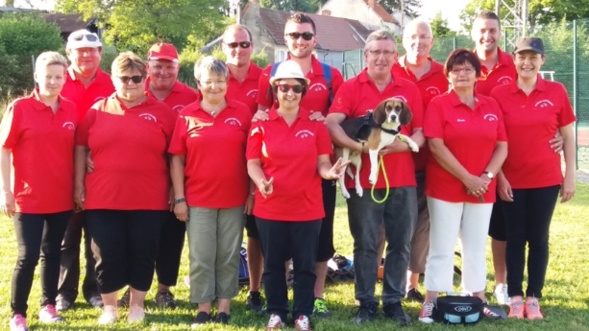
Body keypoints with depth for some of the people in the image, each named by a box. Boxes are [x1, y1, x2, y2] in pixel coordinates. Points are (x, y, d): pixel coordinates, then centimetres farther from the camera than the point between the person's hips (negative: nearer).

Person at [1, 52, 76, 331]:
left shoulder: (71, 110, 4)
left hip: (62, 197, 4)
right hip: (28, 198, -4)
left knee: (52, 253, 13)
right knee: (28, 256, -3)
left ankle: (48, 306, 25)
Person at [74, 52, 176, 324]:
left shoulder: (162, 112, 3)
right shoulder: (97, 111, 6)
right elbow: (81, 148, 8)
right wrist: (79, 185, 3)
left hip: (148, 200, -1)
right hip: (103, 199, 1)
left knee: (143, 254, 6)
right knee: (107, 255, 4)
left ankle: (137, 305, 23)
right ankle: (109, 306, 21)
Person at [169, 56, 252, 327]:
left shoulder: (242, 113, 1)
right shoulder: (187, 115, 0)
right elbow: (177, 159, 1)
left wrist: (252, 193, -1)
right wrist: (179, 199, -3)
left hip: (234, 199, 0)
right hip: (198, 199, 0)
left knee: (229, 256, 8)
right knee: (201, 257, 4)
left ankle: (224, 309, 17)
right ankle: (203, 309, 14)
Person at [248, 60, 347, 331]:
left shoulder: (316, 125, 2)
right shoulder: (261, 125, 0)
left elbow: (322, 162, 2)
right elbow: (253, 163, 0)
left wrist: (330, 172, -21)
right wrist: (260, 181, -21)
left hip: (307, 207, 0)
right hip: (270, 207, 0)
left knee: (305, 265, 7)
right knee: (273, 264, 9)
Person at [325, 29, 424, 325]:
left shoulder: (410, 90, 8)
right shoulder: (350, 88, 0)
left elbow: (420, 133, 6)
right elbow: (331, 125, -12)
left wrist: (404, 144, -16)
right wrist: (359, 146, -26)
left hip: (403, 180, 3)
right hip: (363, 179, -2)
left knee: (400, 244, 7)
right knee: (365, 244, 5)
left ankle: (394, 301, 18)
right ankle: (366, 302, 15)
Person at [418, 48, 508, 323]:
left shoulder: (491, 106, 8)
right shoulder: (438, 105, -5)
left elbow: (502, 146, 6)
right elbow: (436, 146, -13)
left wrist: (487, 176, -10)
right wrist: (467, 178, -15)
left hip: (482, 190, 4)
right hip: (445, 187, -4)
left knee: (476, 248, 11)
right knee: (442, 248, 0)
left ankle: (479, 301, 19)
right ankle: (431, 302, 6)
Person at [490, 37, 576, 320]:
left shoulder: (556, 92, -1)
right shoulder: (499, 94, -3)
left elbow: (568, 135, 4)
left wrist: (570, 174, 0)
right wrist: (499, 177, -5)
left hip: (546, 179, 1)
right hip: (511, 180, 0)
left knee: (539, 238, 6)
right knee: (515, 238, 6)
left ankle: (534, 297, 14)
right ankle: (515, 296, 14)